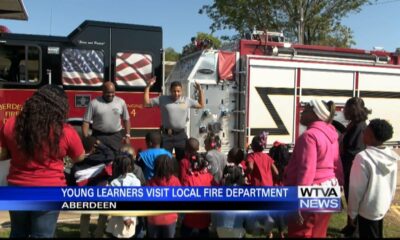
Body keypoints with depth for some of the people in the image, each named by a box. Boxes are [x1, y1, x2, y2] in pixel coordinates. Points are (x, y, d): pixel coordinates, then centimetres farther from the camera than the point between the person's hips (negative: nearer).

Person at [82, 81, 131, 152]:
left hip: (116, 136, 2)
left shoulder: (121, 102, 2)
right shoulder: (94, 103, -5)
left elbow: (126, 119, 10)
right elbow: (86, 121, -4)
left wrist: (127, 135, 6)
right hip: (99, 136, -2)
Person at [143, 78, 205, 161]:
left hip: (181, 135, 2)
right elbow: (146, 103, -1)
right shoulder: (163, 99, -1)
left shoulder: (187, 100, 6)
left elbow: (201, 105, 17)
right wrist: (148, 87, -5)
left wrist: (200, 91, 10)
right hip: (167, 136, -2)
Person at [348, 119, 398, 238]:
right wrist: (388, 202, 20)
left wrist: (352, 212, -9)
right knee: (377, 235, 22)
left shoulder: (363, 157, -24)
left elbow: (356, 189, -20)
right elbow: (393, 185, 6)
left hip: (367, 210, -6)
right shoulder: (392, 156, -4)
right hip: (383, 207, 6)